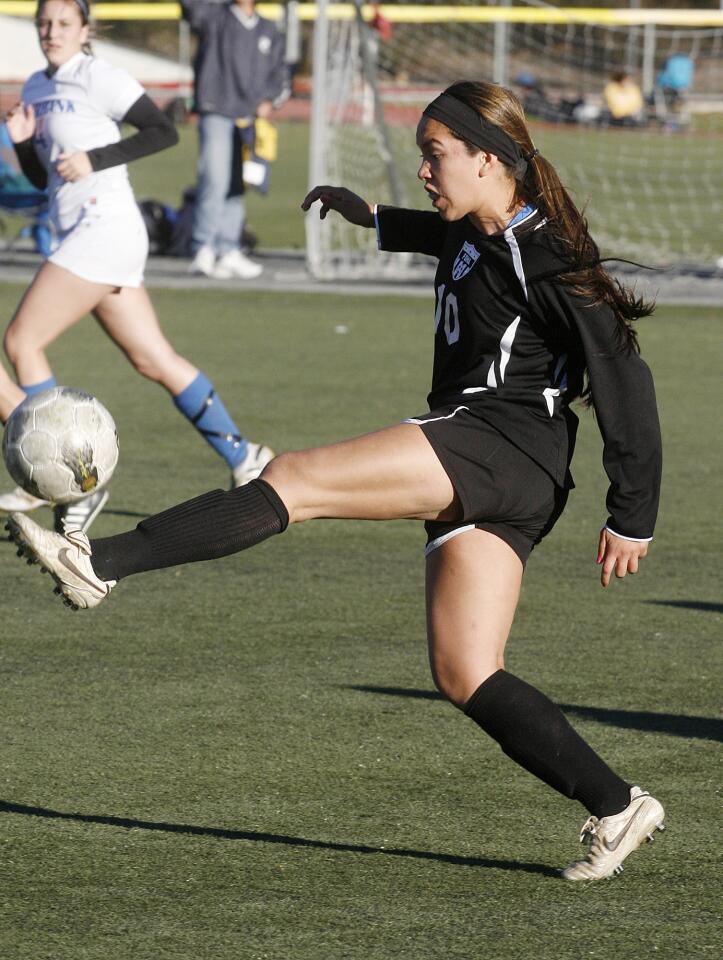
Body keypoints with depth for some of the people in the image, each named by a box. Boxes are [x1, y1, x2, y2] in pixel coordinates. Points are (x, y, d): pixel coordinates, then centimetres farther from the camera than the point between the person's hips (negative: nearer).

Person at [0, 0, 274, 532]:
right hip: (81, 235, 9)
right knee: (155, 360, 10)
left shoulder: (97, 77, -7)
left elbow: (164, 131, -11)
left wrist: (96, 159, -17)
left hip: (105, 226, -9)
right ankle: (245, 458, 17)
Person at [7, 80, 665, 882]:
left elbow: (625, 380, -10)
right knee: (463, 675, 4)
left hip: (503, 445, -10)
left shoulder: (544, 258, -10)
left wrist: (632, 517, -9)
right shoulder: (477, 238, 17)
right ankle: (616, 808, 5)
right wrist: (376, 220, 51)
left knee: (294, 480, -18)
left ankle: (100, 565, -25)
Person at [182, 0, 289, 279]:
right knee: (214, 181, -14)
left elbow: (279, 74, 19)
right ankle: (204, 251, -13)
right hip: (216, 112, -5)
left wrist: (269, 100, 3)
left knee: (236, 188, 7)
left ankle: (229, 253, 12)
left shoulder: (269, 33, 18)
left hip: (248, 118, 5)